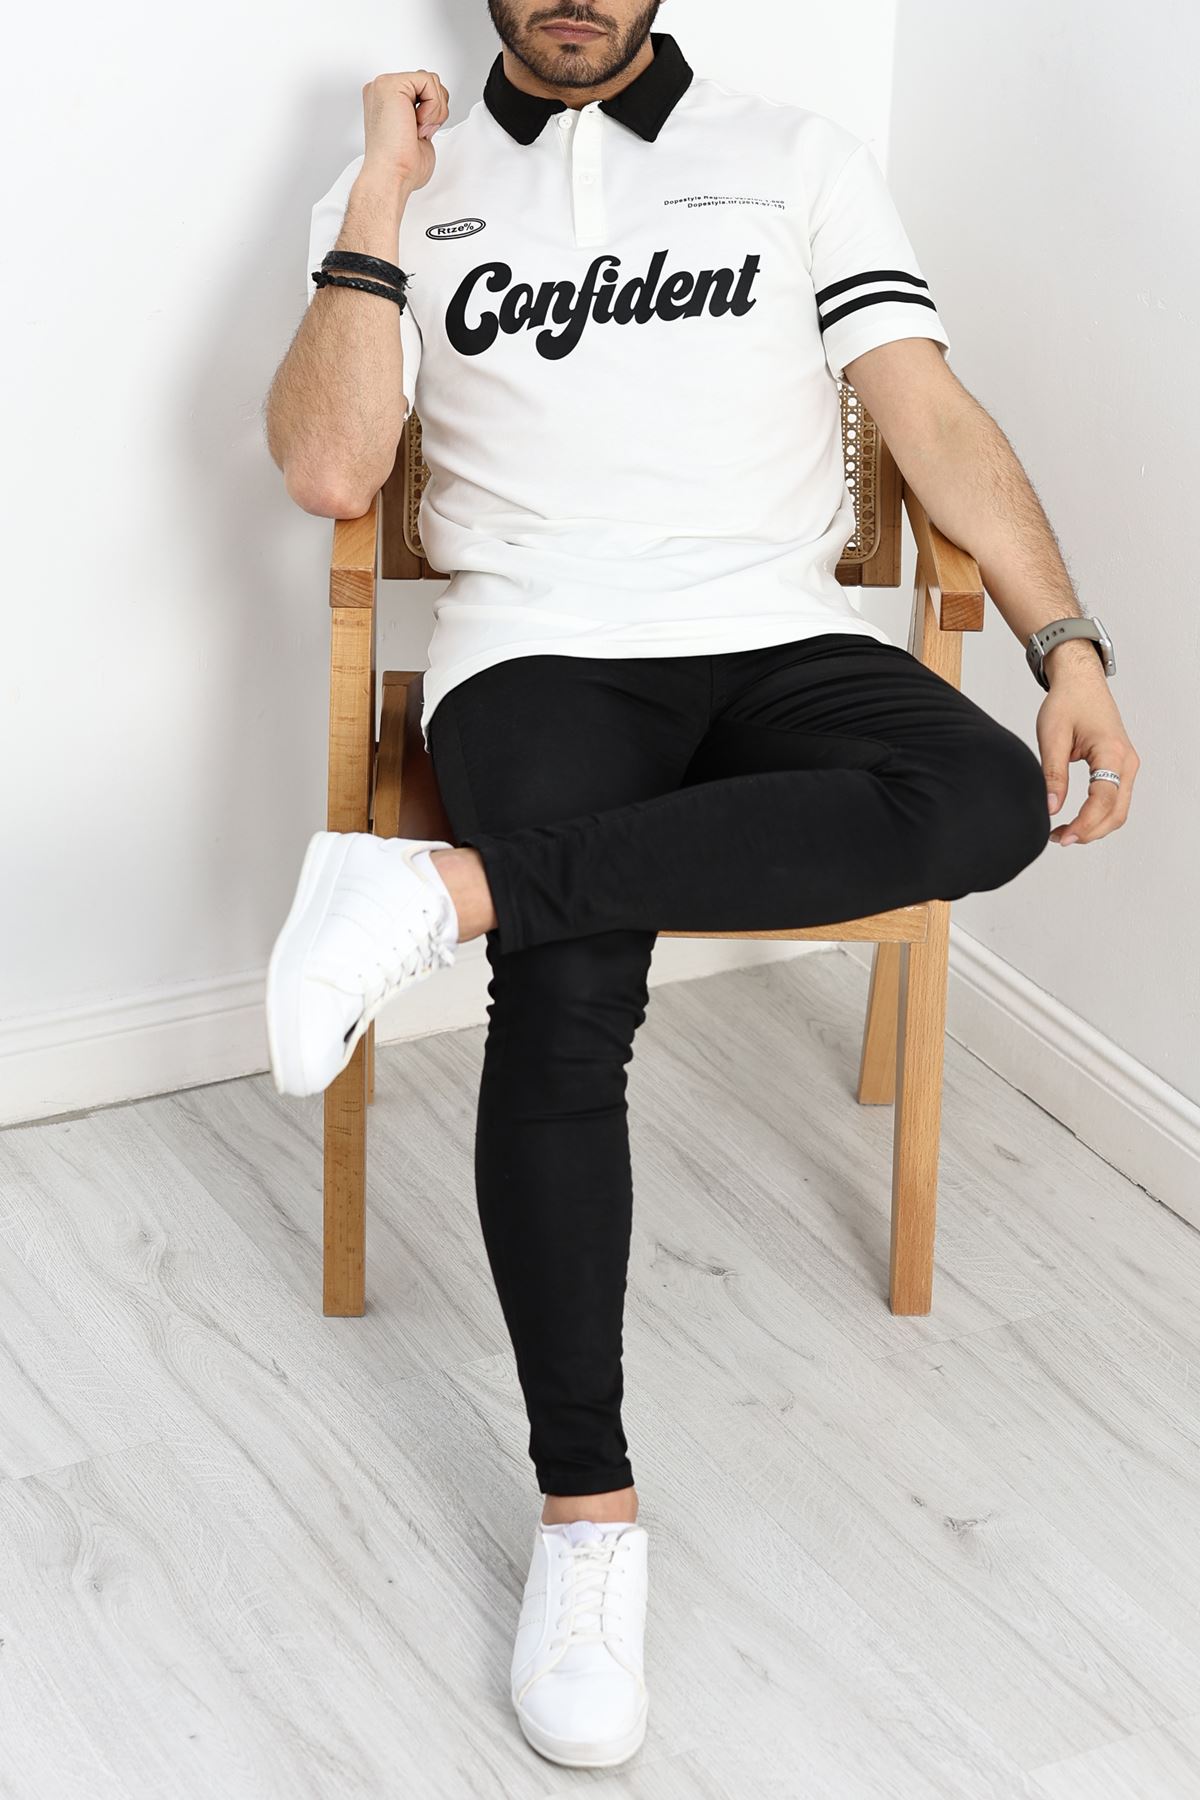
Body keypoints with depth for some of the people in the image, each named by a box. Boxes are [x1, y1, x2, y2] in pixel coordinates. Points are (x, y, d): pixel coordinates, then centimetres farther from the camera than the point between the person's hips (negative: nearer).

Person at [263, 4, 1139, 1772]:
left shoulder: (803, 158, 15)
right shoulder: (406, 194, 14)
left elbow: (937, 419, 8)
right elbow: (330, 470, 1)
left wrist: (1068, 645, -4)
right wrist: (380, 202, -1)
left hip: (778, 638, 1)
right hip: (541, 649, -1)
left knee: (990, 799, -34)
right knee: (568, 993, -32)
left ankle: (447, 888, -35)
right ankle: (587, 1510, -25)